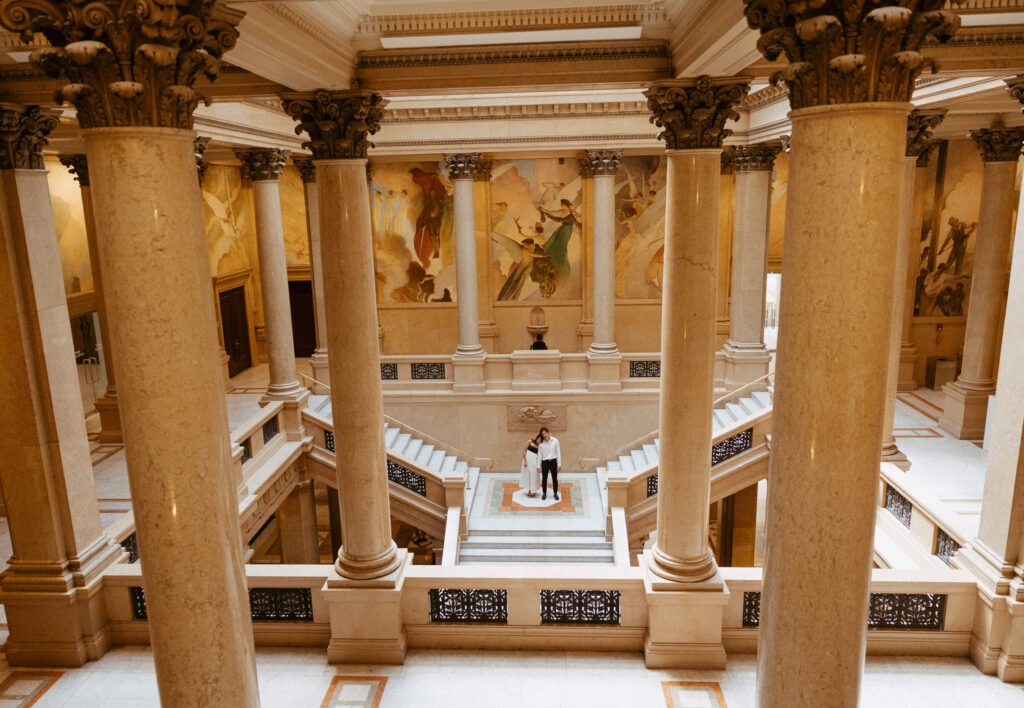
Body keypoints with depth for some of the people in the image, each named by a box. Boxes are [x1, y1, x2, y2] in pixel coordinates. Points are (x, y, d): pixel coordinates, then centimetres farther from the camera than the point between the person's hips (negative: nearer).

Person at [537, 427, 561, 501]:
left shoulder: (555, 441, -6)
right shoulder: (541, 443, -1)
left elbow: (558, 452, -3)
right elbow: (540, 455, 5)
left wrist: (559, 464, -5)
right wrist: (539, 466, 3)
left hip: (553, 461, -1)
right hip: (544, 462, 1)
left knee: (555, 478, 7)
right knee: (544, 479, 9)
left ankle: (555, 494, 21)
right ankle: (544, 493, 25)